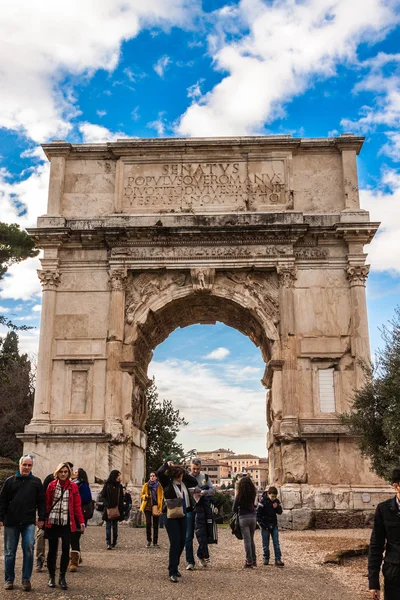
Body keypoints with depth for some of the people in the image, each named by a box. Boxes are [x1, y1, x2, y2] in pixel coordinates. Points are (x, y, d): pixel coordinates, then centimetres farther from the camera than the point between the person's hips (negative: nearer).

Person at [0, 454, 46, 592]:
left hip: (29, 523, 0)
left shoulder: (36, 482, 6)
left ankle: (26, 579, 3)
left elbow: (41, 501, 7)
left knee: (29, 548, -9)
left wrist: (41, 518, 2)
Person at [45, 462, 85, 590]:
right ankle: (51, 577, 21)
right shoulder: (51, 485, 1)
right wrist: (43, 519, -7)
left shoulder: (73, 486, 1)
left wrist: (81, 521, -4)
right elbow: (47, 504, 1)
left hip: (67, 523, 0)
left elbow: (77, 505, 2)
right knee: (52, 550, 6)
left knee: (66, 550, -1)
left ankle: (62, 577, 14)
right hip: (52, 522, 0)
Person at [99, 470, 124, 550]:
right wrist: (107, 505, -15)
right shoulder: (107, 485, -3)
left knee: (115, 526, 10)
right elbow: (102, 496, -3)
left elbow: (121, 498, 8)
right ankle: (108, 543, -8)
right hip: (108, 509, -3)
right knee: (108, 526, -5)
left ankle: (114, 542, 19)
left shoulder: (119, 486, 7)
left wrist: (120, 507, -1)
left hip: (116, 509, 3)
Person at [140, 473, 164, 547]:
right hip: (147, 507, 0)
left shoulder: (159, 486, 4)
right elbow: (141, 495, 12)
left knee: (155, 525, 2)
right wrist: (145, 496, -11)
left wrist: (160, 508, -6)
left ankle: (155, 542, 11)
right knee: (148, 523, -9)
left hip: (156, 507, 0)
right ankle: (149, 541, 5)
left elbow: (161, 497, 3)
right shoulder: (146, 485, 7)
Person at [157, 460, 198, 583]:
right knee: (175, 544, -9)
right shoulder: (167, 483, -8)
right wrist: (167, 464, -8)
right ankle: (172, 572, -2)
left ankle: (174, 567, 29)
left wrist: (185, 473, 7)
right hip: (171, 517, -6)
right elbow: (159, 473, -23)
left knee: (181, 543, 11)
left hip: (182, 517, 6)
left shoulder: (183, 483, 7)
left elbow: (195, 482, 17)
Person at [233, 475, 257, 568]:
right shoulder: (253, 494, -2)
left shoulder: (239, 495, -11)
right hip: (253, 517, 4)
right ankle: (254, 560, 21)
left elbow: (234, 509, -7)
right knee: (251, 539, 17)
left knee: (247, 540, -1)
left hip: (243, 518, -4)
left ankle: (249, 561, 0)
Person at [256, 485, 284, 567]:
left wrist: (277, 507, -13)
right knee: (265, 544, 6)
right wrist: (262, 525, -13)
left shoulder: (276, 501, 1)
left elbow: (280, 512, 8)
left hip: (274, 525, 3)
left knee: (276, 543, -1)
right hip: (265, 525, -3)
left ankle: (278, 559, 0)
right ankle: (266, 559, 19)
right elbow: (258, 514, -10)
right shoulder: (263, 501, -13)